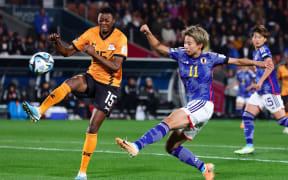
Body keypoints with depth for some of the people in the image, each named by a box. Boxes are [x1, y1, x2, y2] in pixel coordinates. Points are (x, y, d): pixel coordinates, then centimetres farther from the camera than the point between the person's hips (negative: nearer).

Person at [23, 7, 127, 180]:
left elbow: (115, 67, -21)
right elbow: (68, 52, 1)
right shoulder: (91, 33, -1)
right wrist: (57, 43, -19)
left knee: (93, 128, -8)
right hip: (92, 77, 3)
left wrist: (94, 53, -26)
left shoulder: (120, 38, -13)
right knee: (70, 83, -33)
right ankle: (38, 112, -45)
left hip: (109, 85, -3)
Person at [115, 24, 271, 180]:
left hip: (204, 105, -7)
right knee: (171, 146, 2)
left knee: (168, 121, -28)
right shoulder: (181, 55, 8)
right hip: (192, 106, 7)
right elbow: (158, 47, 8)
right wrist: (148, 34, -9)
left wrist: (257, 63, 6)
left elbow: (236, 61, 12)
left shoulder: (209, 58, 1)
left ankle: (136, 146, -44)